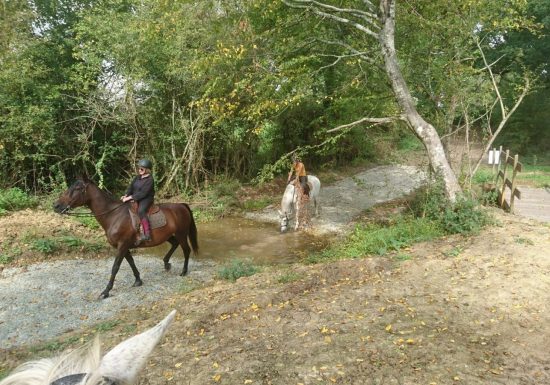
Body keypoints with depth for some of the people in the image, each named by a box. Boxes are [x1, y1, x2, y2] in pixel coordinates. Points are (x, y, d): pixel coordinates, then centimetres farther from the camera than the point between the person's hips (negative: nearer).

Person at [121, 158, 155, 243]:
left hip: (146, 199, -9)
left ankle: (147, 234, -39)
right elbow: (131, 186, 8)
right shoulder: (138, 177, 10)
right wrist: (126, 195, -10)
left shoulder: (149, 180, -15)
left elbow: (143, 193, -22)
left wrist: (130, 197, -23)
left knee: (141, 211, -34)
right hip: (135, 198, 9)